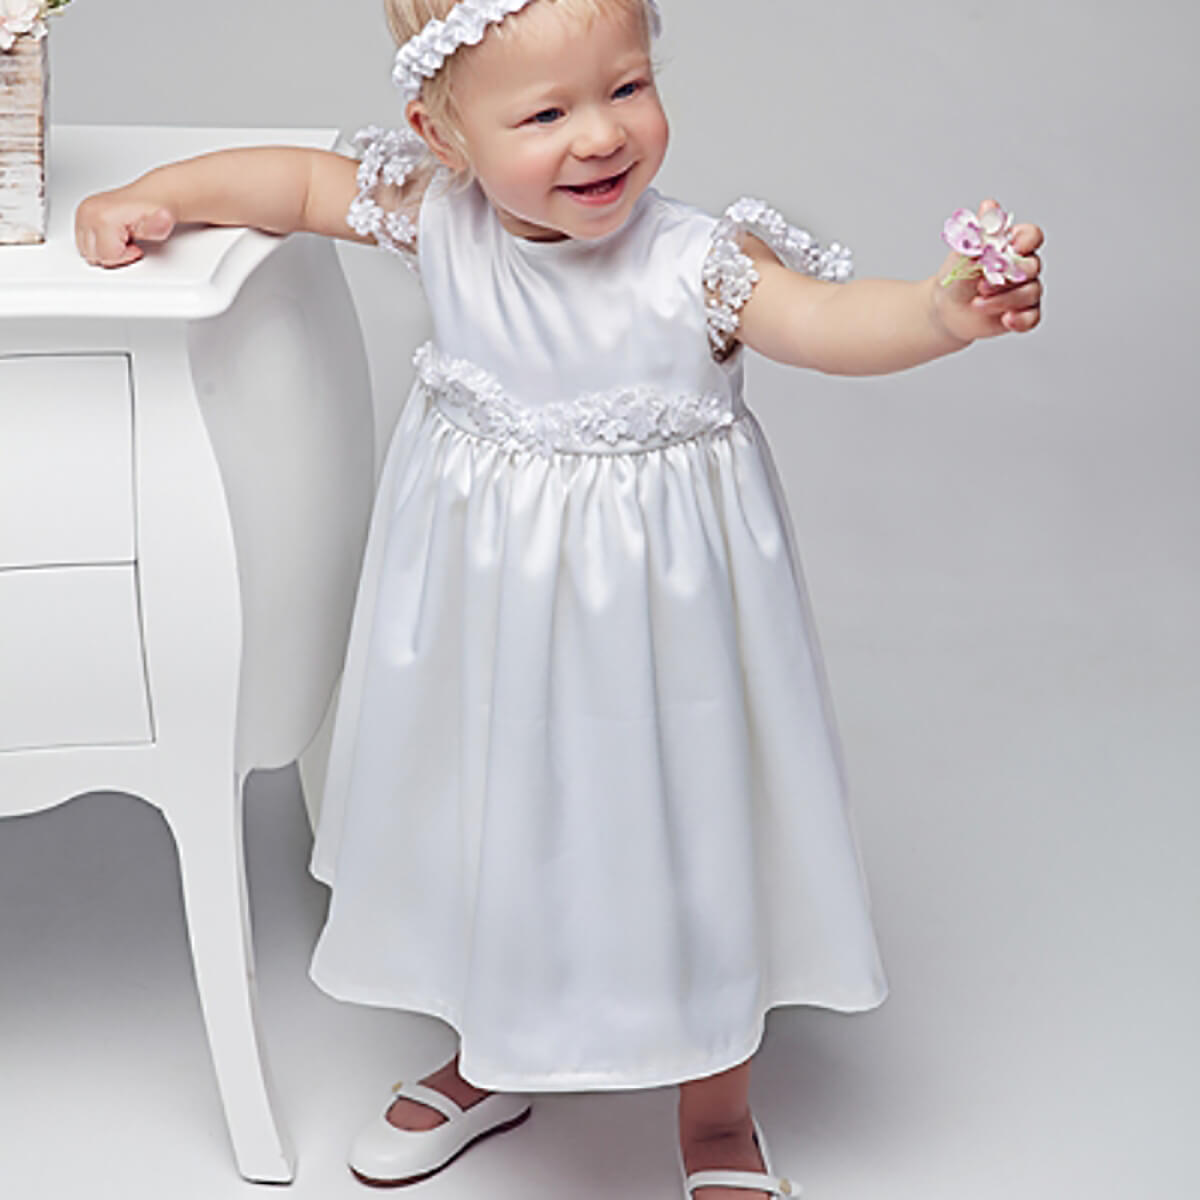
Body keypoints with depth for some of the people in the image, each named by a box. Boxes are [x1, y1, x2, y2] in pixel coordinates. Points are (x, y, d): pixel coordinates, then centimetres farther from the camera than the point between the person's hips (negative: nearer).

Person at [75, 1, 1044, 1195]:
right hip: (487, 603, 4)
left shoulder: (694, 265, -23)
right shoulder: (439, 221, -12)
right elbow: (298, 179, 5)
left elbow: (832, 321, -37)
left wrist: (947, 310, -55)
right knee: (490, 828, 21)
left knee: (681, 835, 11)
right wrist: (152, 196, 1)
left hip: (650, 605, -3)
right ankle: (490, 1063, 49)